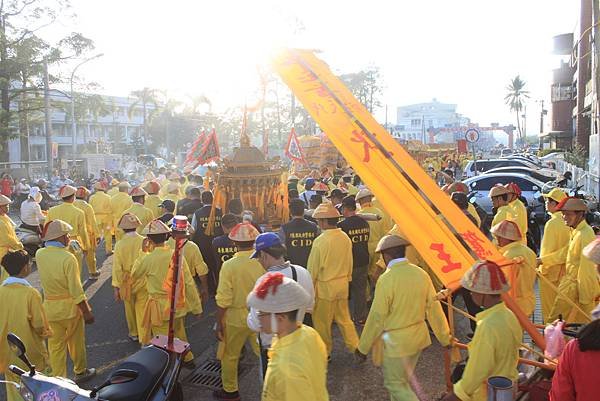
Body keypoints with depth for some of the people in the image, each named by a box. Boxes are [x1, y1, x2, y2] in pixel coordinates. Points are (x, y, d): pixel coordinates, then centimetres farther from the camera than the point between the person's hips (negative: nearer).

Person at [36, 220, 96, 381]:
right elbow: (76, 290, -21)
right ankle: (80, 371, 34)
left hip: (50, 307, 4)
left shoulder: (39, 254, -6)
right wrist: (87, 312, -13)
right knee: (76, 342, 16)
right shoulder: (68, 258, -22)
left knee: (55, 344, 13)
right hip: (70, 307, -4)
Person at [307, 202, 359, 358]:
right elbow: (349, 262, 8)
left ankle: (324, 352, 25)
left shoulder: (320, 241, -21)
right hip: (343, 283, 6)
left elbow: (313, 268, -13)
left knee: (322, 321, 12)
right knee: (344, 317, 19)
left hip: (325, 286, -6)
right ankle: (356, 347, 18)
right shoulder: (346, 238, -3)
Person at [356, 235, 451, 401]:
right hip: (418, 336, 7)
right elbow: (434, 308, 1)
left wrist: (363, 348, -7)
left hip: (396, 341, -6)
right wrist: (445, 338, 12)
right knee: (403, 380, 24)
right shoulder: (421, 274, -5)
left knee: (395, 384, 10)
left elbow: (377, 317, -18)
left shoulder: (387, 279, -21)